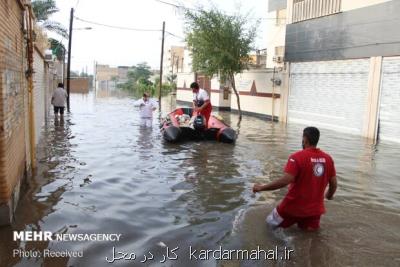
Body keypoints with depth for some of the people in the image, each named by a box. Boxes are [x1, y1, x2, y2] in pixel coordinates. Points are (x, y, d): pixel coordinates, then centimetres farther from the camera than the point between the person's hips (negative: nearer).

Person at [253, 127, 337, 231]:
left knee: (271, 222, 17)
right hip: (315, 209, 4)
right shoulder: (328, 158, -2)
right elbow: (333, 184, 5)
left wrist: (261, 187, -17)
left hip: (294, 206, -4)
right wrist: (329, 195, 27)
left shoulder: (297, 157, -17)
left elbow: (285, 181, -25)